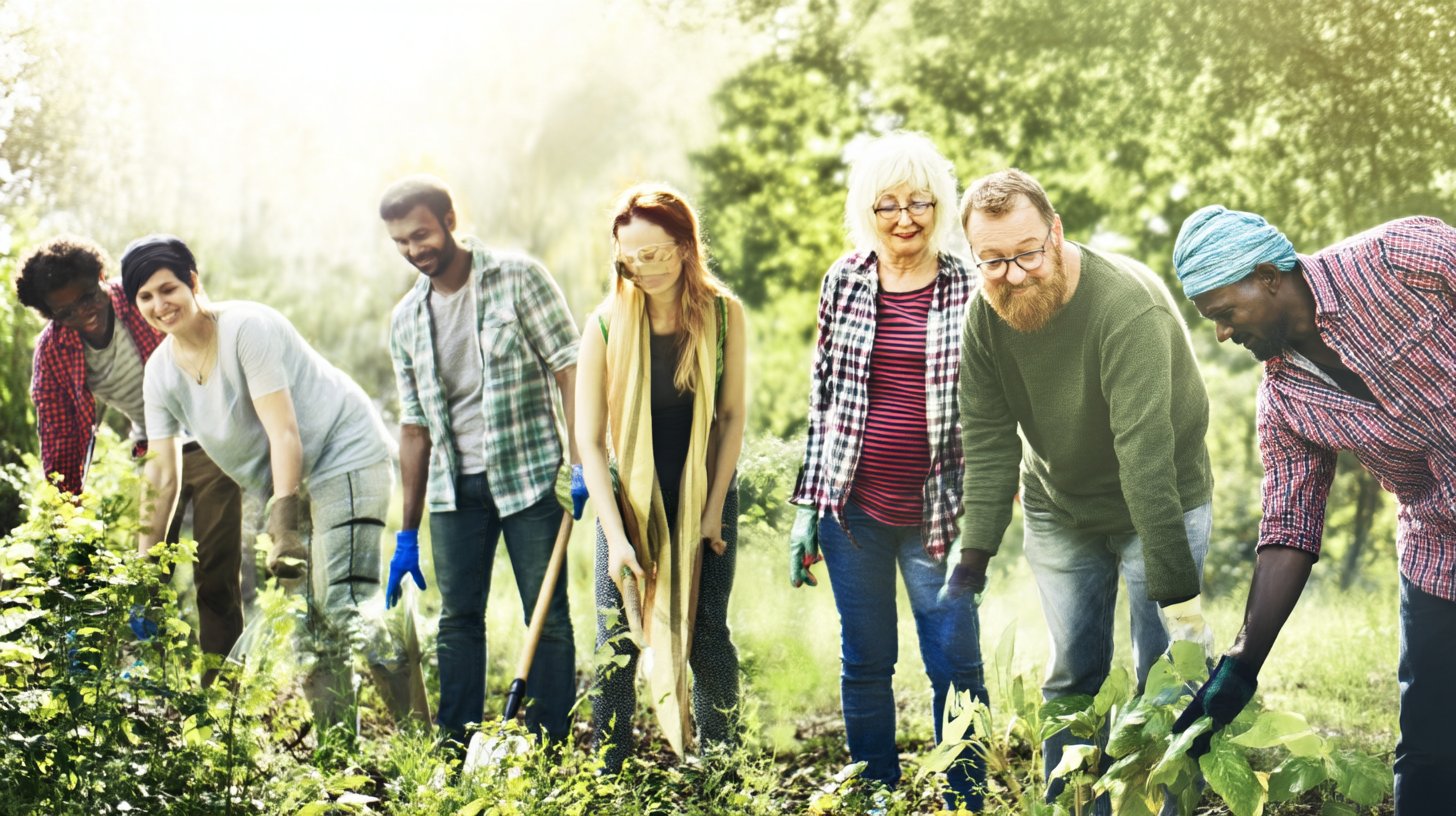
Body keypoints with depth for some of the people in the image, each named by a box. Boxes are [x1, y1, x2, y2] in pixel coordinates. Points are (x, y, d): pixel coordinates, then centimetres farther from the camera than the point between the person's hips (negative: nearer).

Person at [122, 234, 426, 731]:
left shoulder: (247, 327, -19)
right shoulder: (161, 373, 2)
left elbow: (283, 432, -24)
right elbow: (162, 477, 3)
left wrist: (283, 530, -29)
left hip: (345, 458, -8)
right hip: (290, 485, 8)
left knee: (344, 604, -21)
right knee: (311, 619, 6)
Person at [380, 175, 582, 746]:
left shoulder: (517, 278, -3)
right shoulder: (406, 320, 11)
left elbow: (569, 367, -6)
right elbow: (415, 425, 15)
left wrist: (581, 461, -16)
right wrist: (407, 534, 14)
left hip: (529, 474, -4)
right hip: (455, 485, 5)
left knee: (547, 617, -3)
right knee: (457, 619, 4)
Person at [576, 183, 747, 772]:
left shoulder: (724, 314, -8)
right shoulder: (607, 325, -11)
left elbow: (733, 414, 1)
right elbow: (589, 440, -10)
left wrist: (714, 509, -3)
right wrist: (616, 536, -17)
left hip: (704, 496, 1)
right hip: (630, 501, 0)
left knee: (705, 636, 2)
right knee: (617, 644, -2)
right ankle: (607, 781, 6)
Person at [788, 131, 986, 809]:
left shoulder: (968, 287, -2)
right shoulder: (843, 281, 3)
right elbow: (820, 398, 9)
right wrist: (807, 508, 7)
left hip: (938, 513, -2)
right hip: (852, 508, 2)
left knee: (956, 666, 1)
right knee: (864, 663, 10)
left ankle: (967, 803, 16)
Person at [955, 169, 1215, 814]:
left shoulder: (1130, 306, -32)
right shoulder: (985, 314, -13)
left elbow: (1145, 455, -37)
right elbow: (988, 440, -10)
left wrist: (1178, 591, -37)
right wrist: (976, 548, -21)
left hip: (1157, 510, -5)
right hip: (1058, 511, 5)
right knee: (1071, 675, 9)